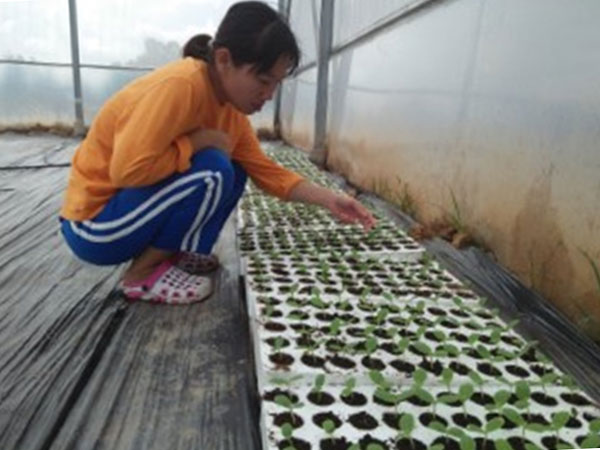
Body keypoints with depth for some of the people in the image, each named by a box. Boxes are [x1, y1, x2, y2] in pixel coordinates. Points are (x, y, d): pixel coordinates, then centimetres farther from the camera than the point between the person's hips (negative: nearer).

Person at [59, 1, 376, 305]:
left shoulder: (230, 106, 1)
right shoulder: (180, 85, -26)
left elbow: (268, 172, 5)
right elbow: (129, 169, -34)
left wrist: (329, 199, -4)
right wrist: (202, 140, -23)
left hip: (132, 207, 8)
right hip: (94, 223, -8)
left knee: (233, 175, 3)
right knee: (214, 171, -24)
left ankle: (170, 254, 6)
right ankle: (143, 273, -9)